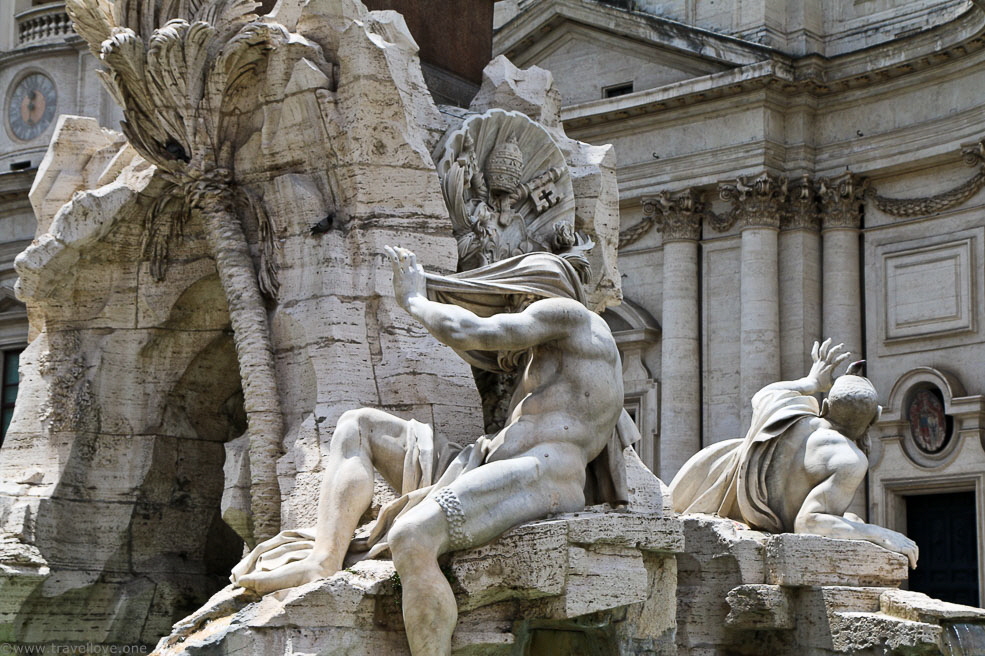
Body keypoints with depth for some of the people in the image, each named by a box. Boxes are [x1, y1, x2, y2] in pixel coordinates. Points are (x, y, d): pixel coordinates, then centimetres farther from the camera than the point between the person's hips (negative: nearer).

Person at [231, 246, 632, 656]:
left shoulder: (565, 309, 3)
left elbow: (468, 333, -6)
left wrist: (414, 301, 10)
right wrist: (425, 295, 33)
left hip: (536, 481, -11)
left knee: (411, 539, -38)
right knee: (357, 426, 12)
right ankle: (323, 561, -11)